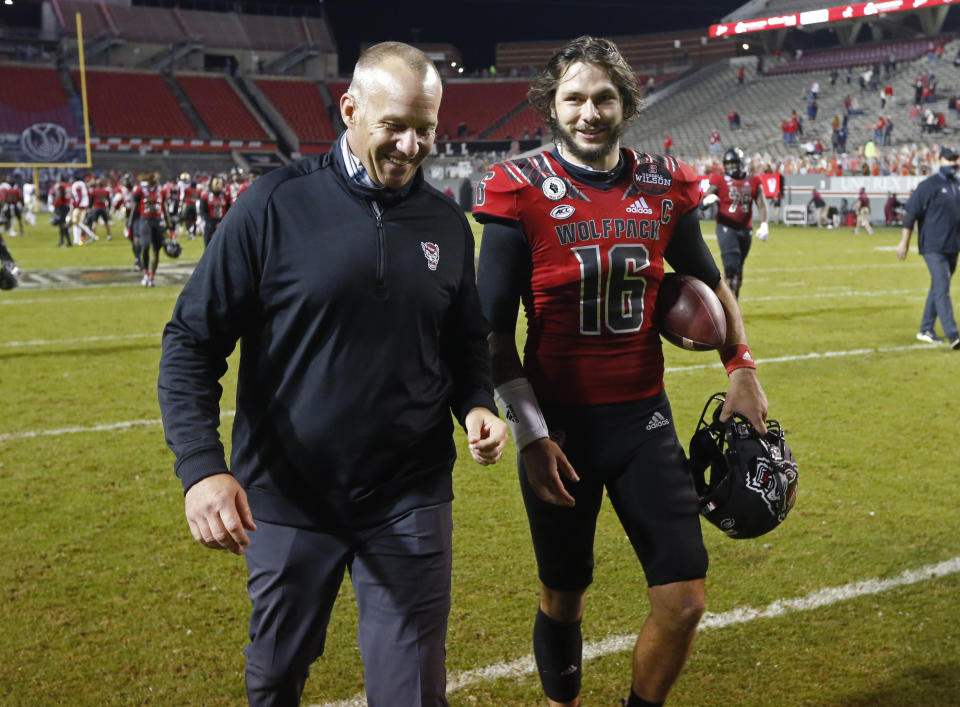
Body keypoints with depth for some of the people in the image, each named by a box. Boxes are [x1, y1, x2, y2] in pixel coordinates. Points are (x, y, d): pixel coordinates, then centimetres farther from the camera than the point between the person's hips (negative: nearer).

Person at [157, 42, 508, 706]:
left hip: (411, 500, 2)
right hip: (287, 496, -1)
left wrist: (477, 404, -6)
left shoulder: (446, 221, 2)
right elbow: (193, 341, -8)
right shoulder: (278, 203, -10)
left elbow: (466, 340, 15)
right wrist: (201, 466, -20)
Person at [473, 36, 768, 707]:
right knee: (564, 598, 12)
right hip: (560, 424, -3)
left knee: (684, 602, 1)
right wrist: (530, 434, -11)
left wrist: (742, 367, 9)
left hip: (643, 418, 3)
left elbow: (708, 284, 18)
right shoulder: (522, 192, -9)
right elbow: (495, 331, -7)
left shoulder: (665, 187, 1)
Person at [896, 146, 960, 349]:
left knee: (938, 288, 13)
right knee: (942, 288, -12)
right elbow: (910, 212, -11)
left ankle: (926, 330, 23)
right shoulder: (928, 185, -9)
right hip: (933, 247, -8)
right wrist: (904, 242, -14)